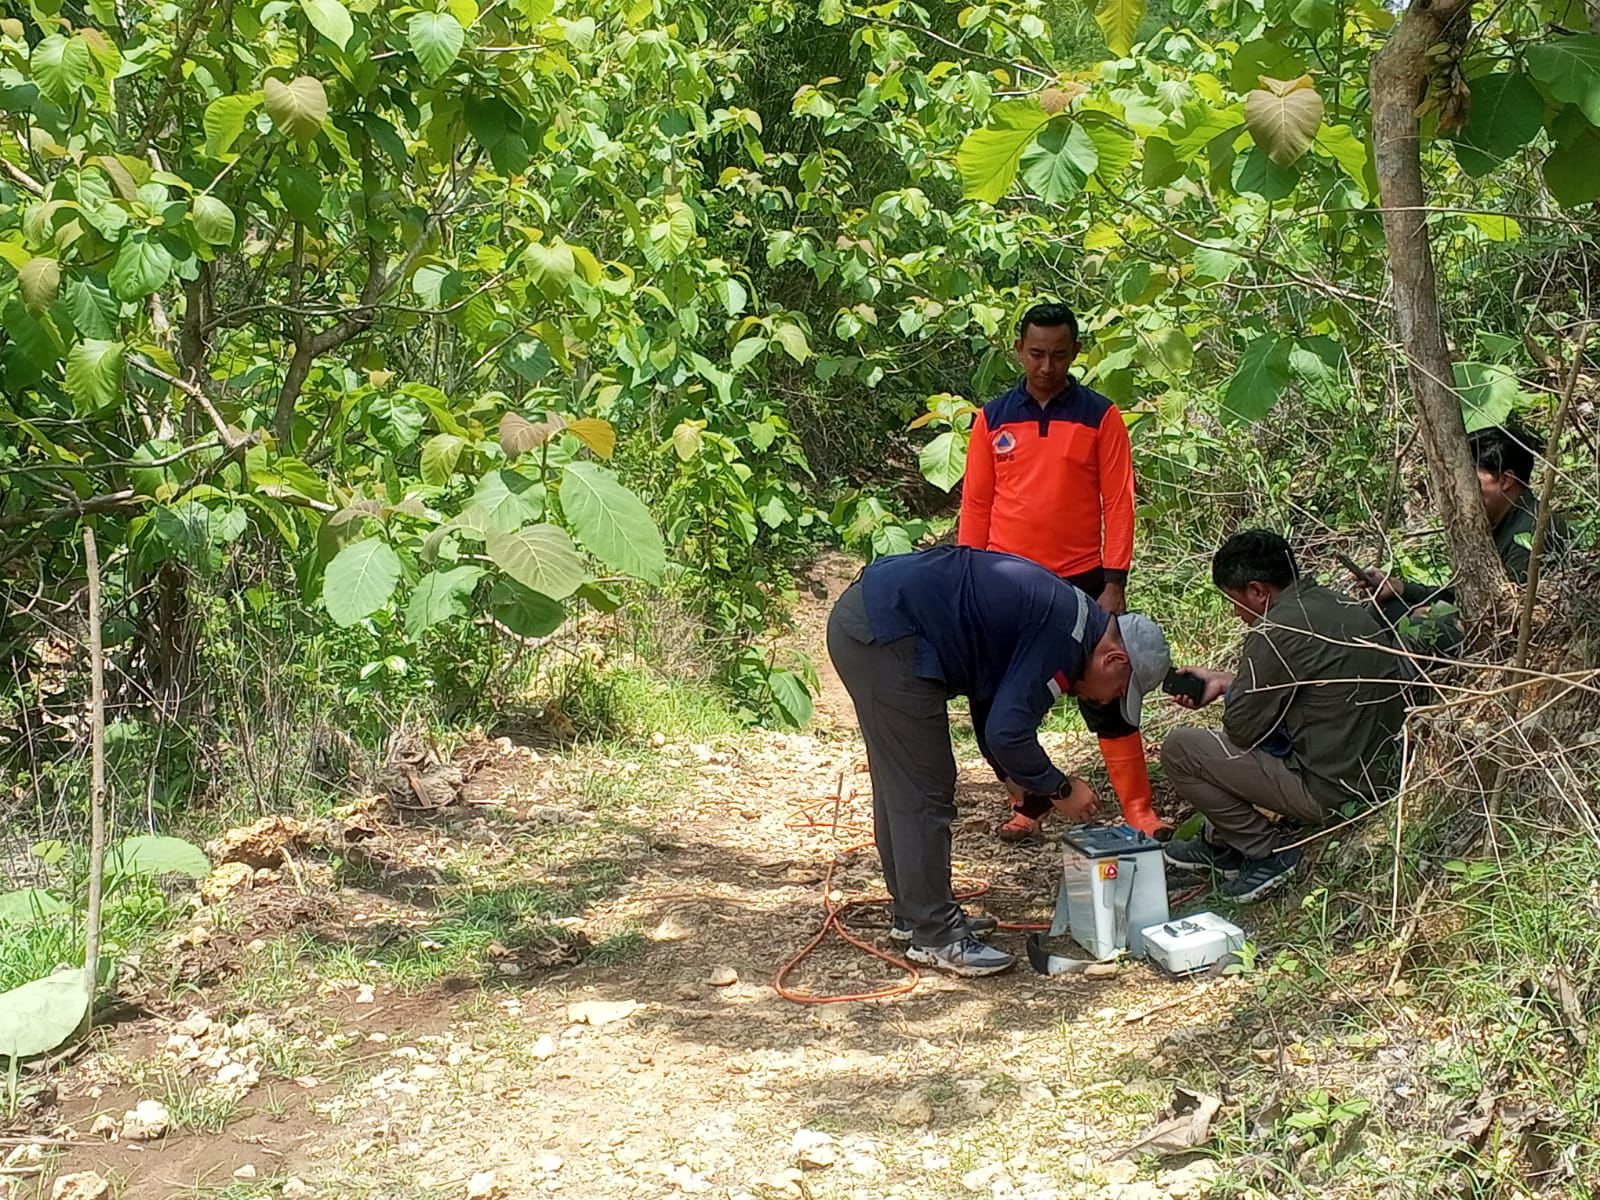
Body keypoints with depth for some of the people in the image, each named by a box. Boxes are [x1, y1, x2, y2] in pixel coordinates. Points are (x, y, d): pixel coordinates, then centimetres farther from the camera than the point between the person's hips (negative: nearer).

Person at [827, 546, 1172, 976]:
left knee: (901, 786, 19)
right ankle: (934, 937, 6)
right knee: (925, 792, -3)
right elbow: (1006, 732, -17)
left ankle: (915, 912, 30)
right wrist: (1060, 789, -2)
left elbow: (991, 707, 25)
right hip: (885, 633, -11)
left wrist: (1021, 780, 21)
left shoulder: (1063, 613, 18)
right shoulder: (1067, 637, -12)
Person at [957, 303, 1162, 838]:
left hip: (1081, 581, -2)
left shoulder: (1100, 416, -1)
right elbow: (975, 504, 7)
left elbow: (1118, 503, -3)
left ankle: (1138, 810, 5)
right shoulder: (993, 418, 4)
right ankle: (1025, 808, 20)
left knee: (1106, 697, 0)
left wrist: (1115, 583, -8)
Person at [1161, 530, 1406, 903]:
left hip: (1329, 791, -10)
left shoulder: (1275, 631, -19)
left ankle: (1268, 852, 3)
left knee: (1179, 747, -4)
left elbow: (1241, 727, -12)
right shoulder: (1348, 610, 8)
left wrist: (1229, 693, 9)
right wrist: (1224, 680, 25)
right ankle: (1219, 843, 31)